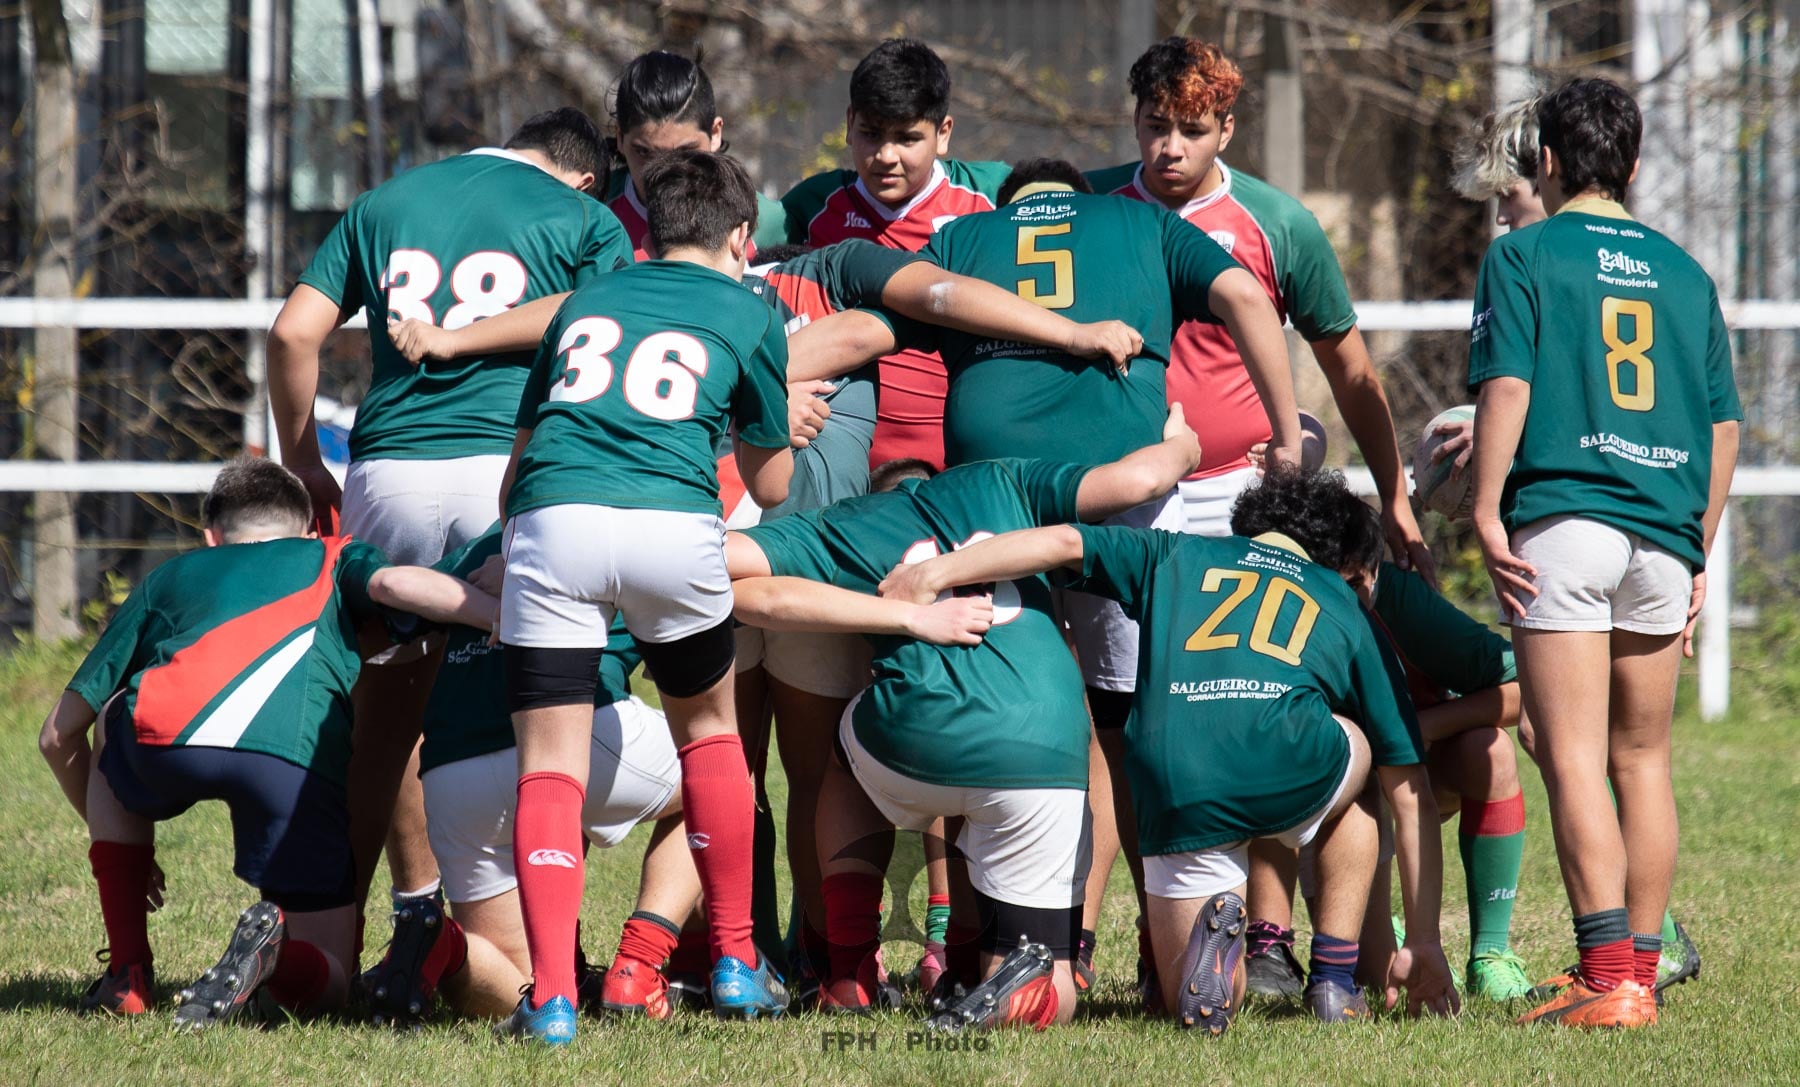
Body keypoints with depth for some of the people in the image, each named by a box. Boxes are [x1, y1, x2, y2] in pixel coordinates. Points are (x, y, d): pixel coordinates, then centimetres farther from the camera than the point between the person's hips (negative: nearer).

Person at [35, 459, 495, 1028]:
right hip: (295, 754, -1)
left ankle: (128, 975, 26)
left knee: (111, 729, 40)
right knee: (323, 979, 16)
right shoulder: (330, 558, 34)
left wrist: (113, 843, 53)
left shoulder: (167, 578, 38)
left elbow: (59, 734, 39)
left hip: (167, 734, 1)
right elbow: (396, 583, 7)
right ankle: (275, 952, -21)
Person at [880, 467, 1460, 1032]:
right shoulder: (1348, 610, 30)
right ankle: (1335, 979, 25)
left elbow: (1061, 543, 13)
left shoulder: (1177, 554, 31)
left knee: (1191, 1005, 20)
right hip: (1290, 768, -1)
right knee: (1356, 752, 38)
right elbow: (1410, 795, 31)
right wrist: (1424, 944, 37)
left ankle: (1215, 925, -15)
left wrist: (935, 573, 9)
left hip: (1174, 790, 1)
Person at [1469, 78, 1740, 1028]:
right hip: (1663, 529, 5)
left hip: (1560, 521, -5)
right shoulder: (1684, 273, 17)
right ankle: (1640, 972, 15)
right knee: (1642, 760, 13)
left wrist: (1486, 515, -8)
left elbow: (1505, 388, -9)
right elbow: (1724, 429, 16)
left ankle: (1608, 975, -17)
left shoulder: (1523, 256, 3)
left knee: (1573, 757, -9)